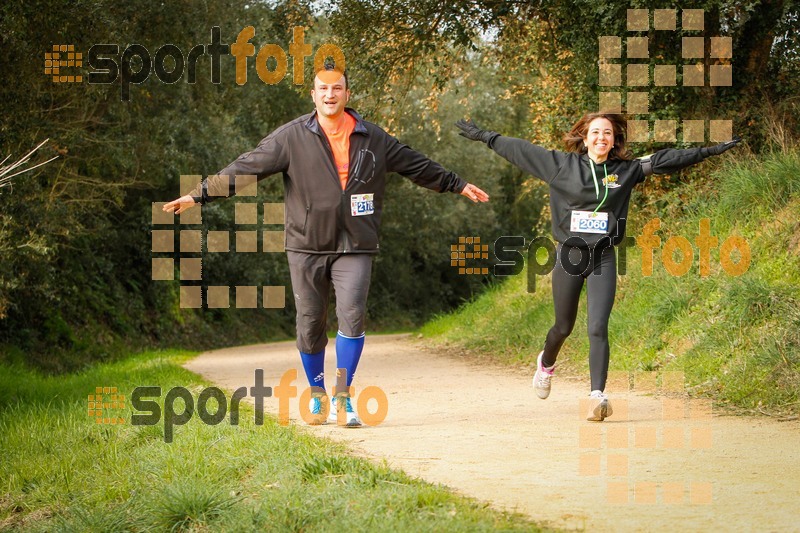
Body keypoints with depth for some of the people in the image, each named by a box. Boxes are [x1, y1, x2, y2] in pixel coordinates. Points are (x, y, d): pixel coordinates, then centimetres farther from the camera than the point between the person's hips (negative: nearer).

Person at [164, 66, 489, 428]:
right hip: (306, 247, -1)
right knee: (310, 322, 4)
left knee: (352, 315, -14)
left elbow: (416, 166, 21)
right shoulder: (292, 137, -1)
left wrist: (458, 186, 28)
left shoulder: (372, 139, 8)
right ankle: (318, 396, 23)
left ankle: (343, 398, -4)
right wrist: (200, 194, -11)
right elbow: (246, 168, -4)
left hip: (354, 248, 1)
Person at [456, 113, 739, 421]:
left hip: (603, 258, 0)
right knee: (564, 327, 13)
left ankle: (598, 395, -18)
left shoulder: (627, 171, 5)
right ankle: (546, 363, 45)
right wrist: (483, 136, 12)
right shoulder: (562, 165, 2)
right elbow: (520, 150, 8)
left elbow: (666, 160, 7)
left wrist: (714, 150, 8)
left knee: (598, 328, -13)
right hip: (568, 255, 0)